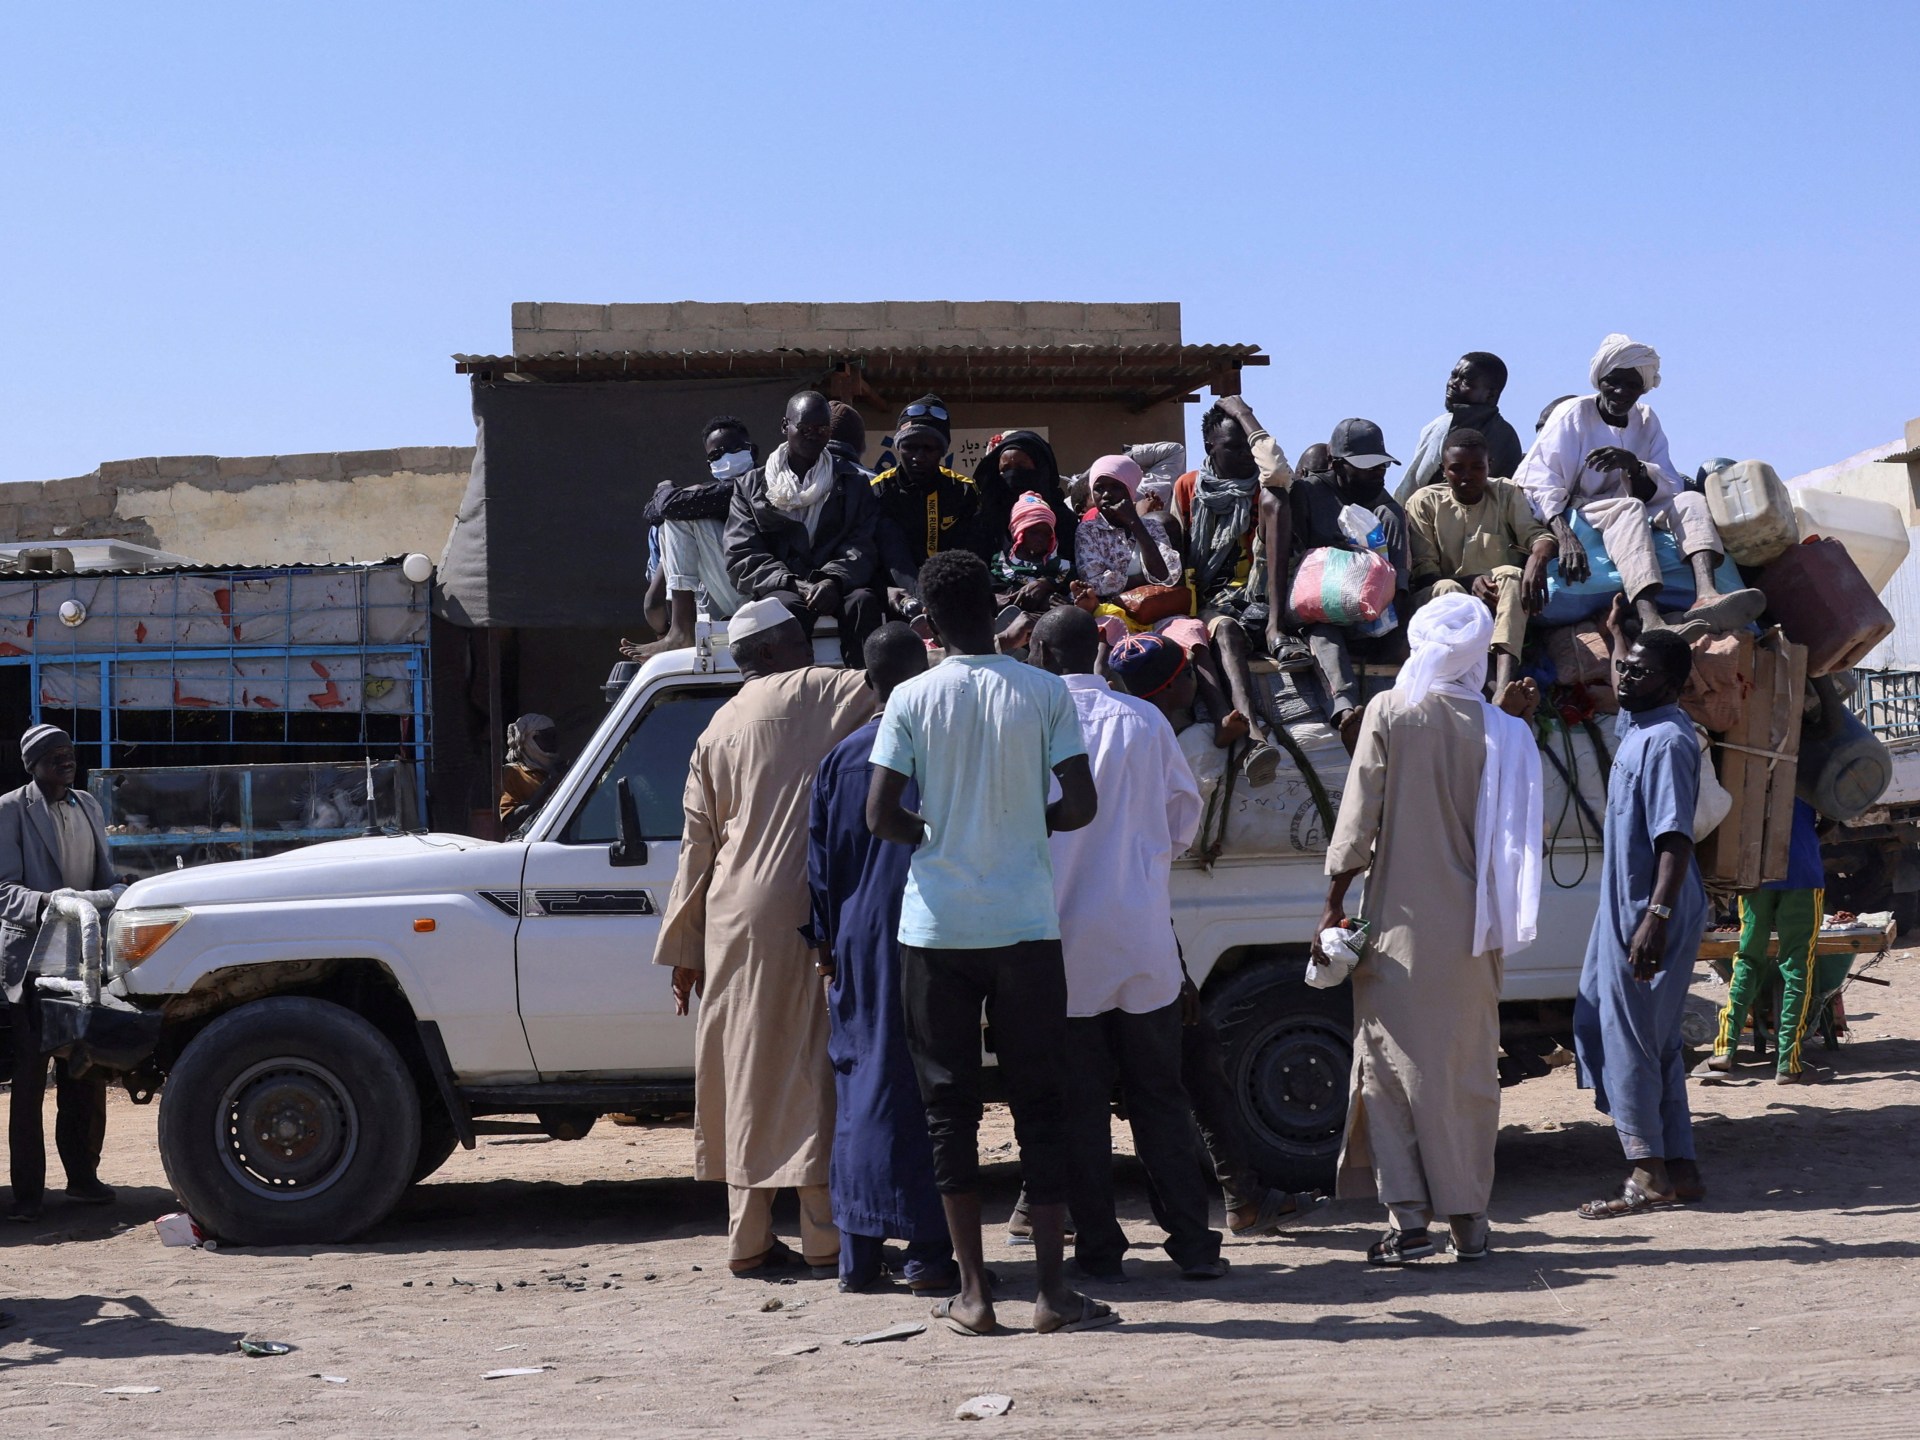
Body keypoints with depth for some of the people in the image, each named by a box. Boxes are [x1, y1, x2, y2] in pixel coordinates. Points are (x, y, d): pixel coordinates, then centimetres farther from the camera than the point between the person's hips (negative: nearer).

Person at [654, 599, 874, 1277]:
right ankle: (825, 1240, -3)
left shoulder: (718, 727, 16)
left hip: (734, 919, 5)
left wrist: (684, 947, 19)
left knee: (747, 1070, 10)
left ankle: (748, 1241, 14)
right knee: (815, 1067, -2)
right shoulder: (823, 691, 1)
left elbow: (697, 844, 17)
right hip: (806, 911, -5)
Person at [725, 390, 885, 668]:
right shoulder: (751, 486, 16)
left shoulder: (853, 482, 18)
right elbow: (742, 556, 3)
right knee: (789, 606, -35)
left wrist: (834, 581, -18)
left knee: (864, 601, -32)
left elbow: (863, 546, 4)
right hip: (779, 590, -1)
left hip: (837, 588, 1)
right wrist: (794, 583, -14)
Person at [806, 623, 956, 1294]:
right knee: (928, 1090, 1)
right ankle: (928, 1251, 1)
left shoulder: (840, 759, 7)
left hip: (859, 944, 3)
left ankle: (858, 1251, 11)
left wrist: (827, 944, 15)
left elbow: (820, 865, 9)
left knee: (861, 1087, 9)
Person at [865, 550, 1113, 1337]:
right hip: (1025, 924, 0)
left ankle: (973, 1294, 8)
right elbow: (1080, 805, -5)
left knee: (950, 1106, 7)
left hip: (936, 927, 0)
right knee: (1039, 1102, 7)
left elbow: (881, 816, -8)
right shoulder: (1044, 692, -2)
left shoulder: (912, 700, -4)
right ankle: (1053, 1289, 5)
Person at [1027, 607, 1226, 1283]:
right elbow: (1184, 817, 9)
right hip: (1142, 944, 3)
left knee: (1078, 1101, 6)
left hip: (1061, 942, -3)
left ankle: (1099, 1247, 9)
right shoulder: (1145, 720, 2)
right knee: (1160, 1096, 11)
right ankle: (1193, 1244, 9)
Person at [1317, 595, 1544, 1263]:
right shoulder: (1503, 730, 1)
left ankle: (1408, 1214, -4)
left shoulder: (1389, 713, -5)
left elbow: (1358, 820, -7)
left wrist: (1333, 908, -1)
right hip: (1472, 927, 3)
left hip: (1402, 921, -3)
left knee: (1393, 1058, 3)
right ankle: (1468, 1218, 13)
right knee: (1467, 1067, 9)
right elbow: (1513, 836, 4)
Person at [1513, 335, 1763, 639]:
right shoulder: (1573, 415, -1)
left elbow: (1671, 488, 1)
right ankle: (1651, 620, -60)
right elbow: (1540, 480, -16)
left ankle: (1706, 595, -50)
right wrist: (1563, 534, -35)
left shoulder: (1647, 422, 14)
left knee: (1691, 501, -18)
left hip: (1630, 519, 5)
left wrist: (1633, 465, -22)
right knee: (1628, 508, -34)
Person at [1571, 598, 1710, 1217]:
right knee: (1654, 1042, 13)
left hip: (1650, 913, -10)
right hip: (1625, 906, 10)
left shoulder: (1667, 741, -17)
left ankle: (1650, 1175, -1)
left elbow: (1675, 838, -25)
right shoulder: (1638, 726, 12)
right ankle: (1679, 1169, 18)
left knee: (1629, 1039, -6)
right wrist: (1620, 630, 41)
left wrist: (1657, 916, -31)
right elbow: (1630, 691, 39)